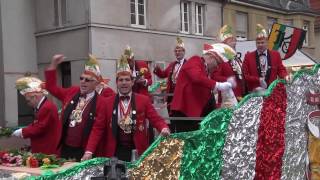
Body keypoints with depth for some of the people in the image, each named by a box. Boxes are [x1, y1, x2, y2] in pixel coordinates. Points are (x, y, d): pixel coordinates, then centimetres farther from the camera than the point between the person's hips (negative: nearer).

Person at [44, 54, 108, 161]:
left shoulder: (100, 102, -10)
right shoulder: (71, 93, 5)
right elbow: (51, 87, 16)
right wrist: (53, 64, 7)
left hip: (83, 151, -5)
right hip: (65, 148, 5)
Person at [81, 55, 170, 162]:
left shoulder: (144, 100, 3)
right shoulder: (107, 102, 3)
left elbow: (156, 119, -3)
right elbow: (98, 128, 0)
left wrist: (164, 128, -26)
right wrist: (89, 151, -11)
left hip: (137, 152, 0)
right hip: (115, 152, 0)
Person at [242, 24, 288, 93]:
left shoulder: (275, 54, 11)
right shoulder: (248, 56, 5)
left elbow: (281, 69, 12)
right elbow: (245, 75, 1)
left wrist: (285, 76, -10)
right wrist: (258, 80, -13)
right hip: (255, 92, -1)